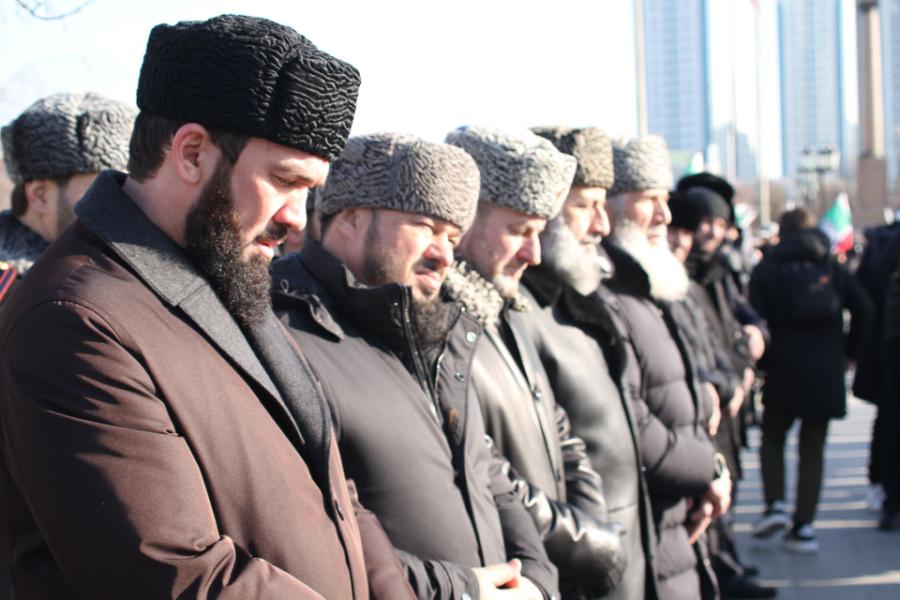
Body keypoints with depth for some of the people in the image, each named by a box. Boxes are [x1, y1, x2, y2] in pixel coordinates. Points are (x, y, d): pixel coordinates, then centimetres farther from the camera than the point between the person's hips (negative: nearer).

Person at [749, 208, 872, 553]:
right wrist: (851, 353, 6)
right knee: (813, 447, 7)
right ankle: (803, 527, 3)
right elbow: (863, 308, -2)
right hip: (827, 372, 2)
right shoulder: (831, 267, 10)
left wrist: (761, 362, 3)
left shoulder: (768, 269, 3)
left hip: (784, 370, -2)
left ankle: (775, 505, -2)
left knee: (772, 437, 16)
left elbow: (759, 321, -8)